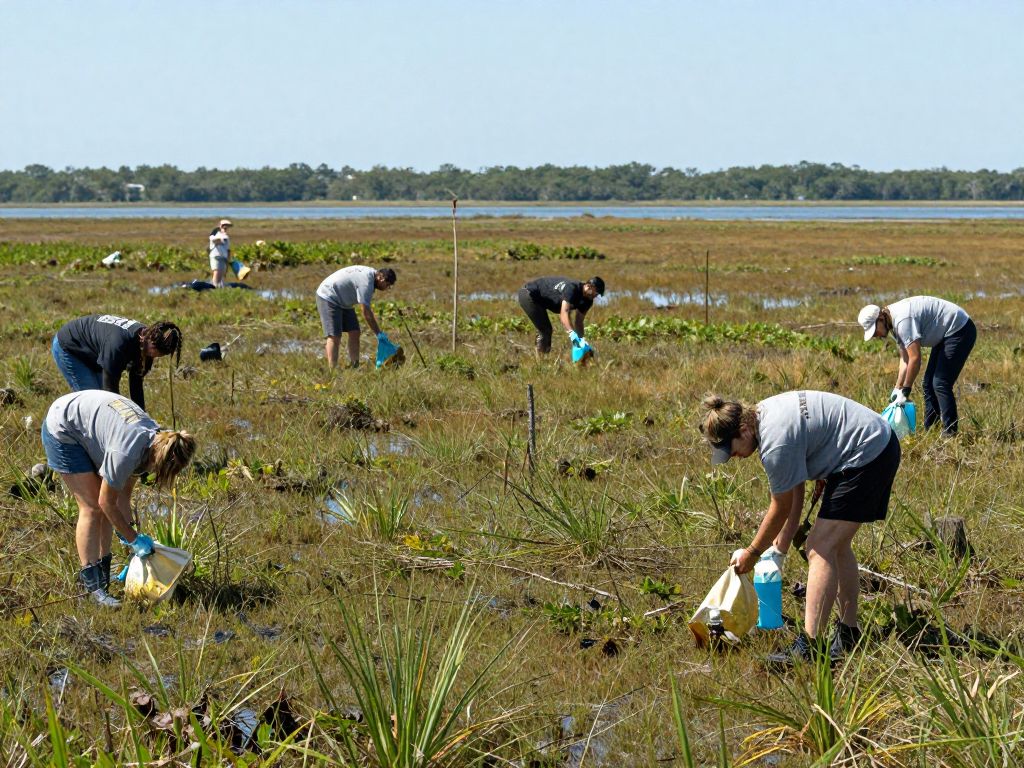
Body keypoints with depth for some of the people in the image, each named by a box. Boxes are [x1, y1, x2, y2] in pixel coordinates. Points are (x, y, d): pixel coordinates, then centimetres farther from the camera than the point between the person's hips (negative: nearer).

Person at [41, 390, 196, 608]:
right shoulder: (125, 453, -35)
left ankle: (103, 571, 13)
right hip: (61, 432, -8)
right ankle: (92, 585, -9)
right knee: (92, 506, -11)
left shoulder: (155, 436, -10)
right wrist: (134, 539, -12)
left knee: (104, 507, 4)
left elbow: (124, 492, 0)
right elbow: (107, 502, -21)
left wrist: (126, 532, 2)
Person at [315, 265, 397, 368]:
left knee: (354, 333, 2)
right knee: (334, 336, -17)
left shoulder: (371, 273, 3)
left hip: (343, 301, 10)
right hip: (328, 298, -10)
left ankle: (354, 366, 2)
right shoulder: (366, 282, -28)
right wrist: (378, 334, -22)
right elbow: (366, 313, -27)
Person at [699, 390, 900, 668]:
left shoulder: (776, 443, -24)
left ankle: (810, 646, -18)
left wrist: (751, 554, 4)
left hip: (866, 456, -11)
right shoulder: (763, 413, 6)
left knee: (822, 549, -14)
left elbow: (781, 509, -9)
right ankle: (849, 633, 27)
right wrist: (780, 547, 13)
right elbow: (795, 492, 11)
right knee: (836, 546, 18)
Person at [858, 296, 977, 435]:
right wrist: (897, 389, 3)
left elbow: (915, 359, -28)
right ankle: (929, 430, 17)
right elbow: (905, 359, 8)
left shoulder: (902, 320, -27)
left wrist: (905, 391, -19)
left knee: (941, 384, -14)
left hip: (960, 330, -11)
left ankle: (950, 433, -10)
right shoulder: (894, 322, 5)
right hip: (946, 335, 11)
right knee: (929, 382, 12)